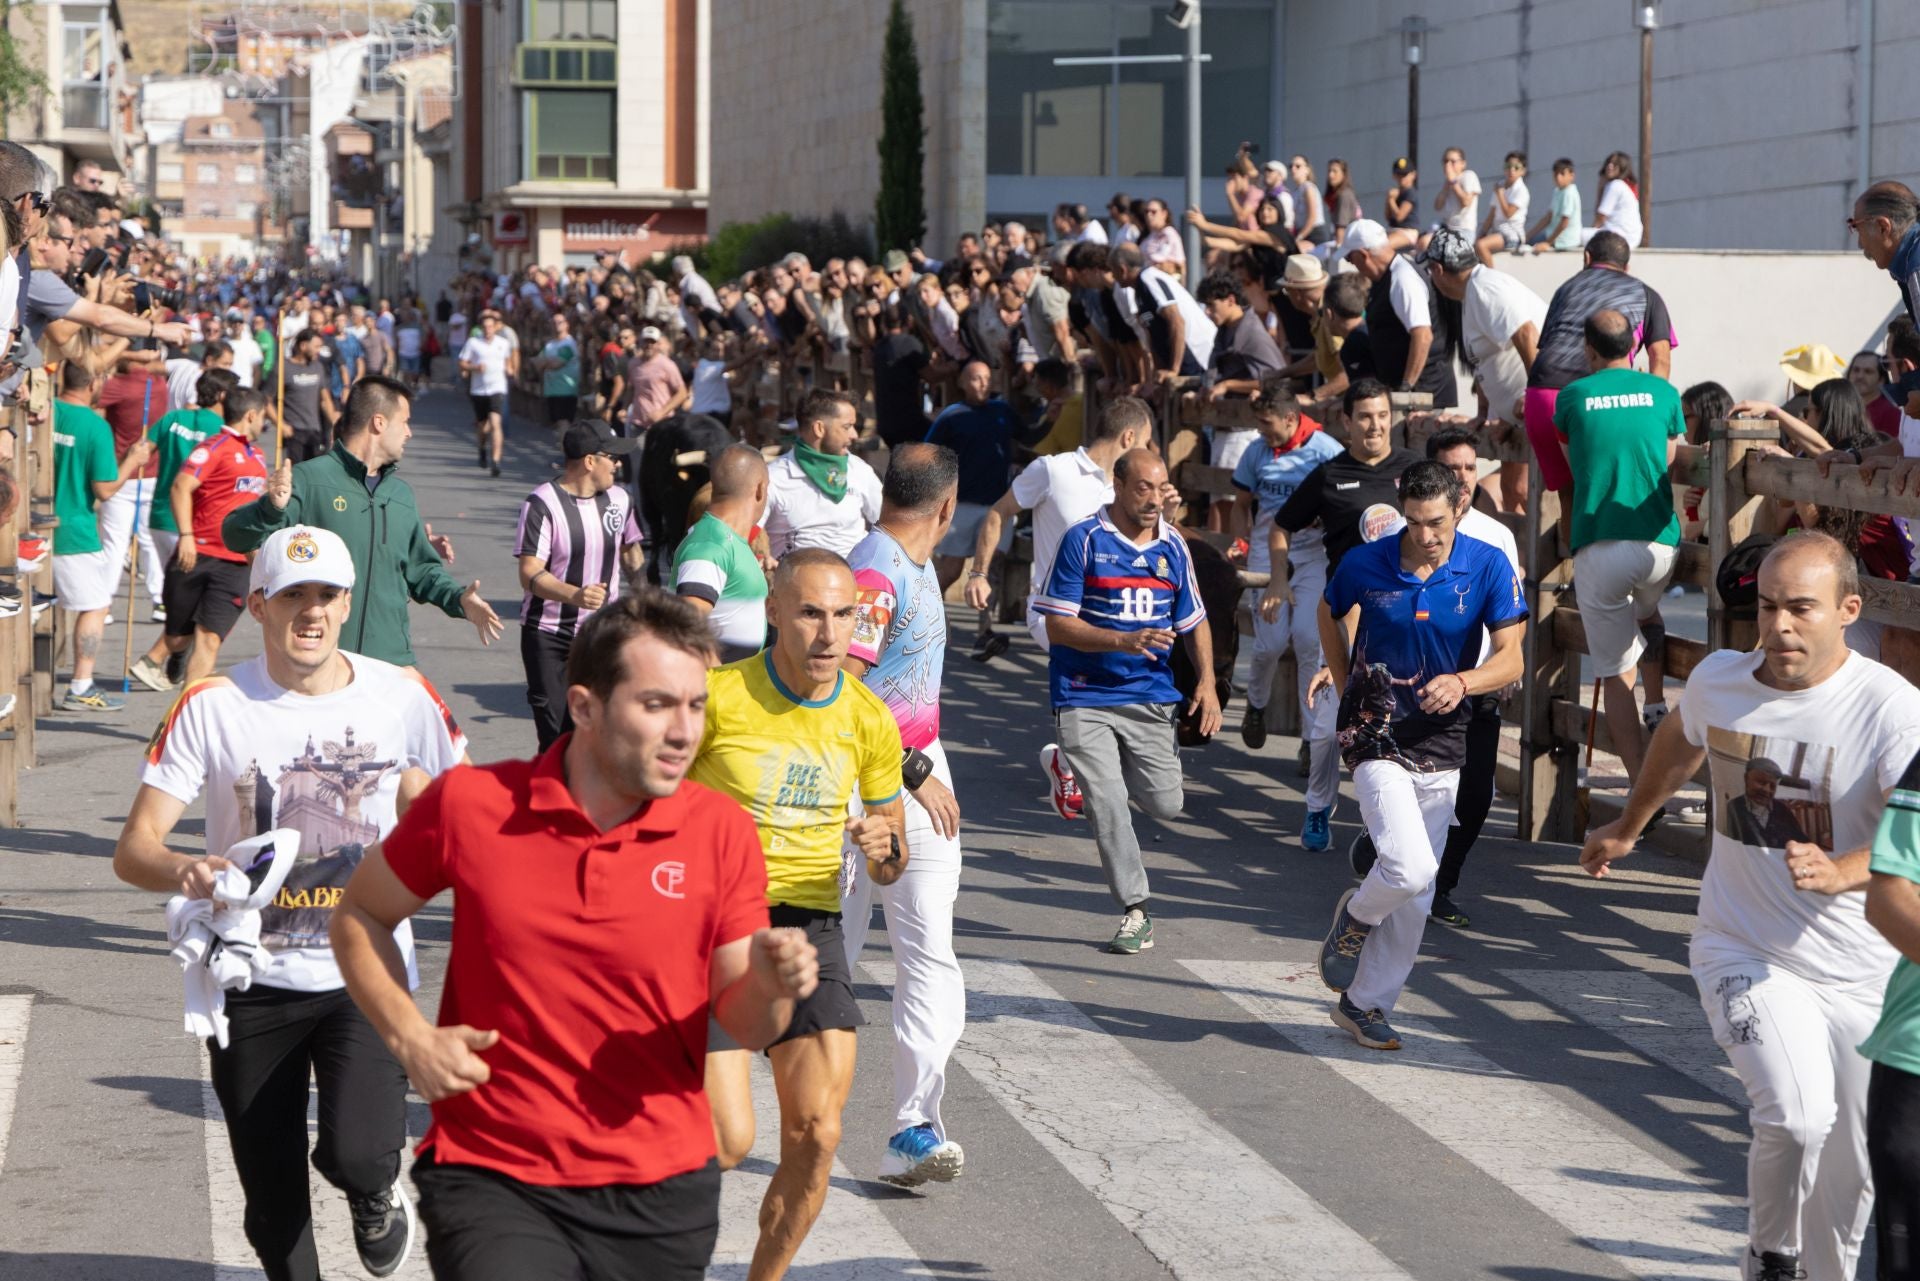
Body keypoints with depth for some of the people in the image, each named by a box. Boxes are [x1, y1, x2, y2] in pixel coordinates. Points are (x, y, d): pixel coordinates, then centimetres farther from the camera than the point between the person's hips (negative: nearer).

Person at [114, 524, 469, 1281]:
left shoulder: (402, 697, -3)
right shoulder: (211, 707, -7)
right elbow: (134, 849, -11)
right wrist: (184, 874, -32)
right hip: (253, 983, 1)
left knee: (356, 1154, -22)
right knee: (274, 1211, 6)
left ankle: (376, 1196, 15)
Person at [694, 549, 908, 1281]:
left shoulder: (868, 718, 2)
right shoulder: (718, 695, -10)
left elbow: (891, 867, 13)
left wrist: (885, 850, -10)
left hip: (811, 924, 4)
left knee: (816, 1136, -7)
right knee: (727, 1142, -12)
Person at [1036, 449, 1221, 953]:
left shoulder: (1172, 545, 6)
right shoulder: (1083, 540, -7)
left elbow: (1194, 621, 15)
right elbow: (1058, 626, -10)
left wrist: (1207, 682, 1)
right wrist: (1124, 641, -23)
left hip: (1151, 698, 4)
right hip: (1086, 699, -4)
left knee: (1166, 805, 1)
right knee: (1108, 807, -10)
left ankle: (1082, 772, 31)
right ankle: (1136, 911, 4)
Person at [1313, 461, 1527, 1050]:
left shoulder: (1489, 568, -7)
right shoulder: (1365, 564, -8)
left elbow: (1511, 658, -8)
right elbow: (1330, 613, 14)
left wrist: (1462, 682, -27)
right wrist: (1344, 683, 8)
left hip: (1442, 745, 3)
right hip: (1375, 737, -3)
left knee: (1415, 897, 8)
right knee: (1410, 868, -22)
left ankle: (1365, 1005, 24)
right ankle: (1356, 915, 12)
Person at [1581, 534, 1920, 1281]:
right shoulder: (1718, 681, -3)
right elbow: (1678, 744, 21)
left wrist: (1839, 873, -42)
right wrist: (1627, 829, 36)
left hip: (1858, 974, -1)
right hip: (1743, 952, 1)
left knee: (1848, 1172, 8)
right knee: (1796, 1114, -23)